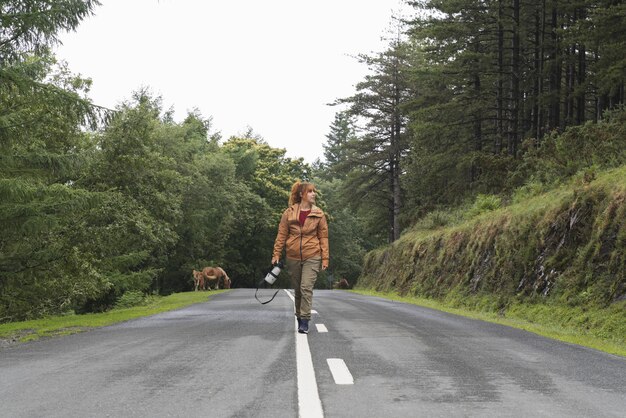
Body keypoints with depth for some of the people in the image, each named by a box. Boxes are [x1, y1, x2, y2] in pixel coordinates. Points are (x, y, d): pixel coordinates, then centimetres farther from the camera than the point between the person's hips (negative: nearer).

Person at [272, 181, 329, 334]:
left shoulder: (319, 214, 1)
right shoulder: (289, 213, 1)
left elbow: (323, 236, 2)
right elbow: (281, 234, 4)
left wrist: (325, 258, -3)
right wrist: (276, 254, -1)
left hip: (312, 257, -2)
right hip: (293, 257, 2)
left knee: (306, 287, -13)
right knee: (297, 290, 11)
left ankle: (305, 321, -10)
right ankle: (299, 318, 26)